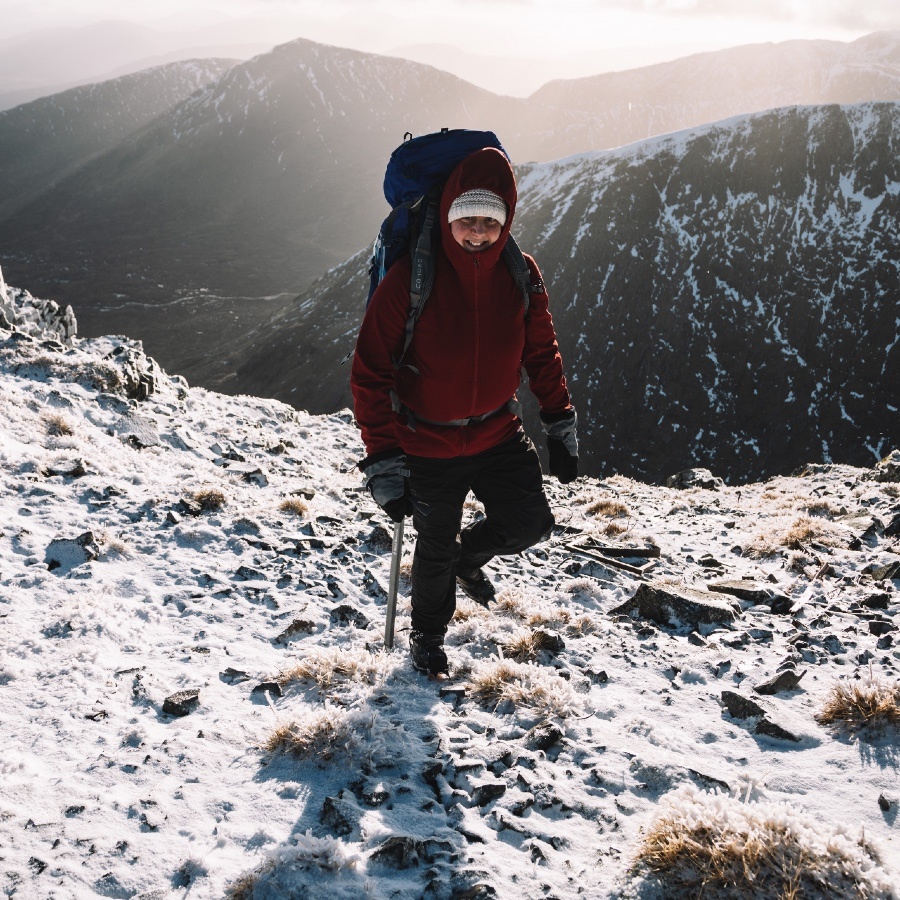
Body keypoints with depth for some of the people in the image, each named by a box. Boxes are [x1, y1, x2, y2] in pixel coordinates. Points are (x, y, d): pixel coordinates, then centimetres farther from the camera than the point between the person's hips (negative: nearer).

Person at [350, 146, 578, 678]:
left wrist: (562, 428, 7)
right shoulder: (411, 279, -22)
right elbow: (371, 374, -17)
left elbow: (542, 355, 6)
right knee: (436, 550, 13)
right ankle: (429, 633, 44)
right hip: (429, 448, -3)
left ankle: (468, 558, 36)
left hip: (499, 435, 3)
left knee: (531, 524, 1)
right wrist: (383, 461, -18)